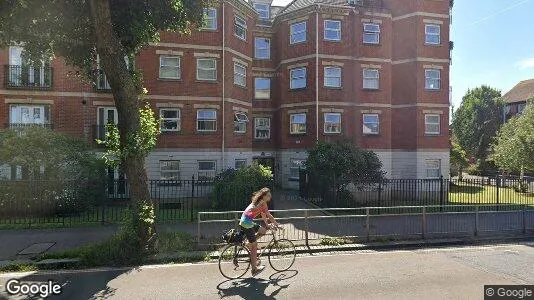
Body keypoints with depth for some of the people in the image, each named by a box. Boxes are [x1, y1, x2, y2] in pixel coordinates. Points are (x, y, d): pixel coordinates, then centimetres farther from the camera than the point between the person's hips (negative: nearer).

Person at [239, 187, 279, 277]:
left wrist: (267, 224, 31)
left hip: (244, 222, 9)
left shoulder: (259, 201, 16)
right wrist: (277, 225, -1)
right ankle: (254, 269, 7)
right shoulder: (263, 202, -11)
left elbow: (263, 214, 26)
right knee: (254, 246, -1)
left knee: (263, 230, 18)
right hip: (247, 223, -9)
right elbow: (269, 215, -10)